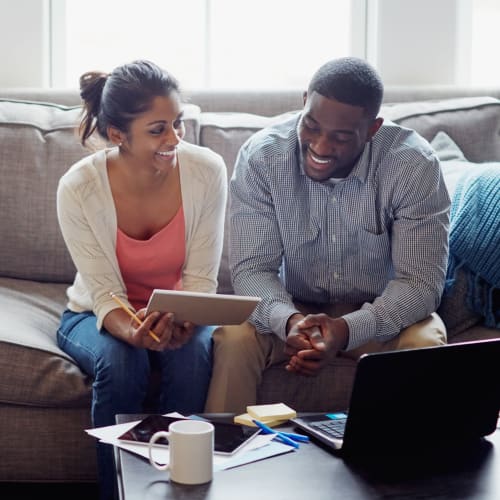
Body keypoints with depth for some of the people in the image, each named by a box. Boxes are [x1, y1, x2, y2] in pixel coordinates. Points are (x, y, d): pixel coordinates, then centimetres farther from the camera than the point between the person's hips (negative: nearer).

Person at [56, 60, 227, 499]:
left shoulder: (207, 171, -19)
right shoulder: (78, 188, -22)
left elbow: (201, 279, -13)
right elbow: (105, 293, -18)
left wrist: (183, 319, -35)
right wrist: (135, 331, -40)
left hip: (181, 315, 1)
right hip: (99, 316, -1)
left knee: (194, 354, -31)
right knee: (120, 361, -32)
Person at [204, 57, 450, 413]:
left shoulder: (415, 165, -20)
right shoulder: (260, 156, -17)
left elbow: (421, 280, -21)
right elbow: (252, 268, -16)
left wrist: (348, 330, -38)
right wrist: (288, 320, -39)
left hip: (379, 314, 0)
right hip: (291, 308, 1)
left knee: (425, 344, -31)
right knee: (233, 339, -28)